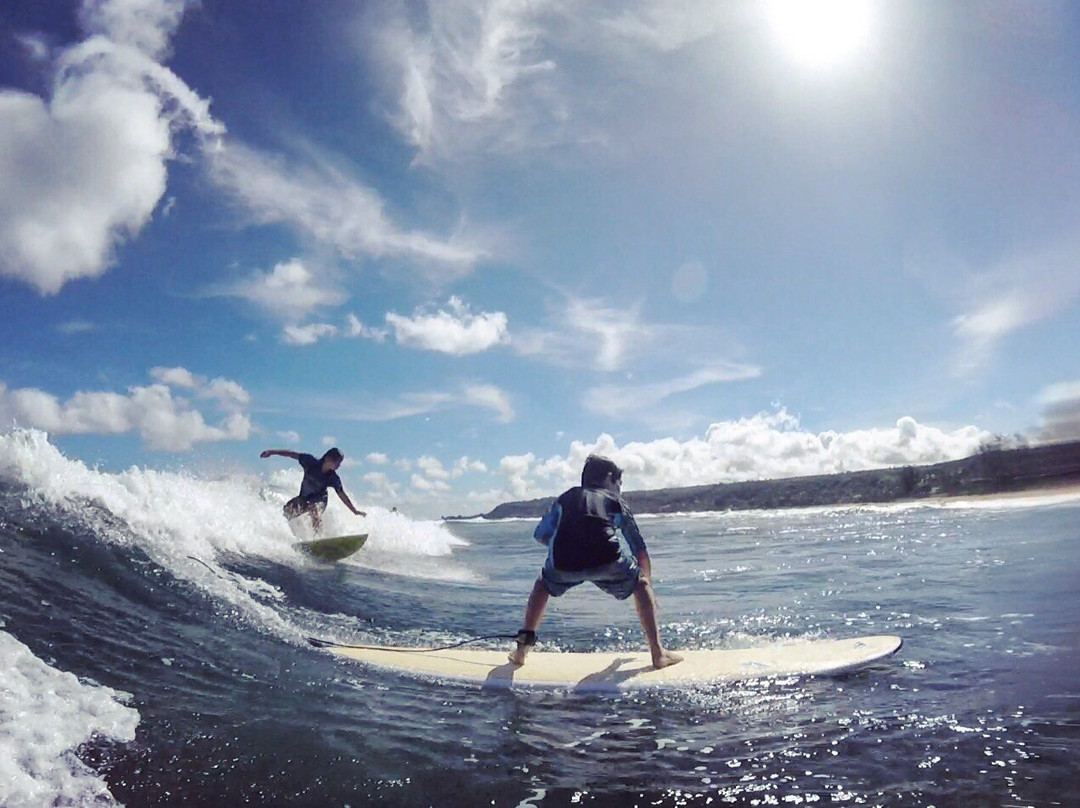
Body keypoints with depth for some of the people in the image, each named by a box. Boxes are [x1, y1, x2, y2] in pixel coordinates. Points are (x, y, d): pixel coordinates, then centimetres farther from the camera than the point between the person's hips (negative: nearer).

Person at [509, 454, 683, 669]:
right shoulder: (615, 501, 29)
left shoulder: (567, 497, 32)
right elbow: (640, 549, 32)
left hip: (563, 562, 2)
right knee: (640, 585, 28)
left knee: (544, 585, 35)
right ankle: (658, 653, 22)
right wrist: (647, 578, 46)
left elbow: (541, 535, 31)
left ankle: (522, 647, 29)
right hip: (607, 559, -1)